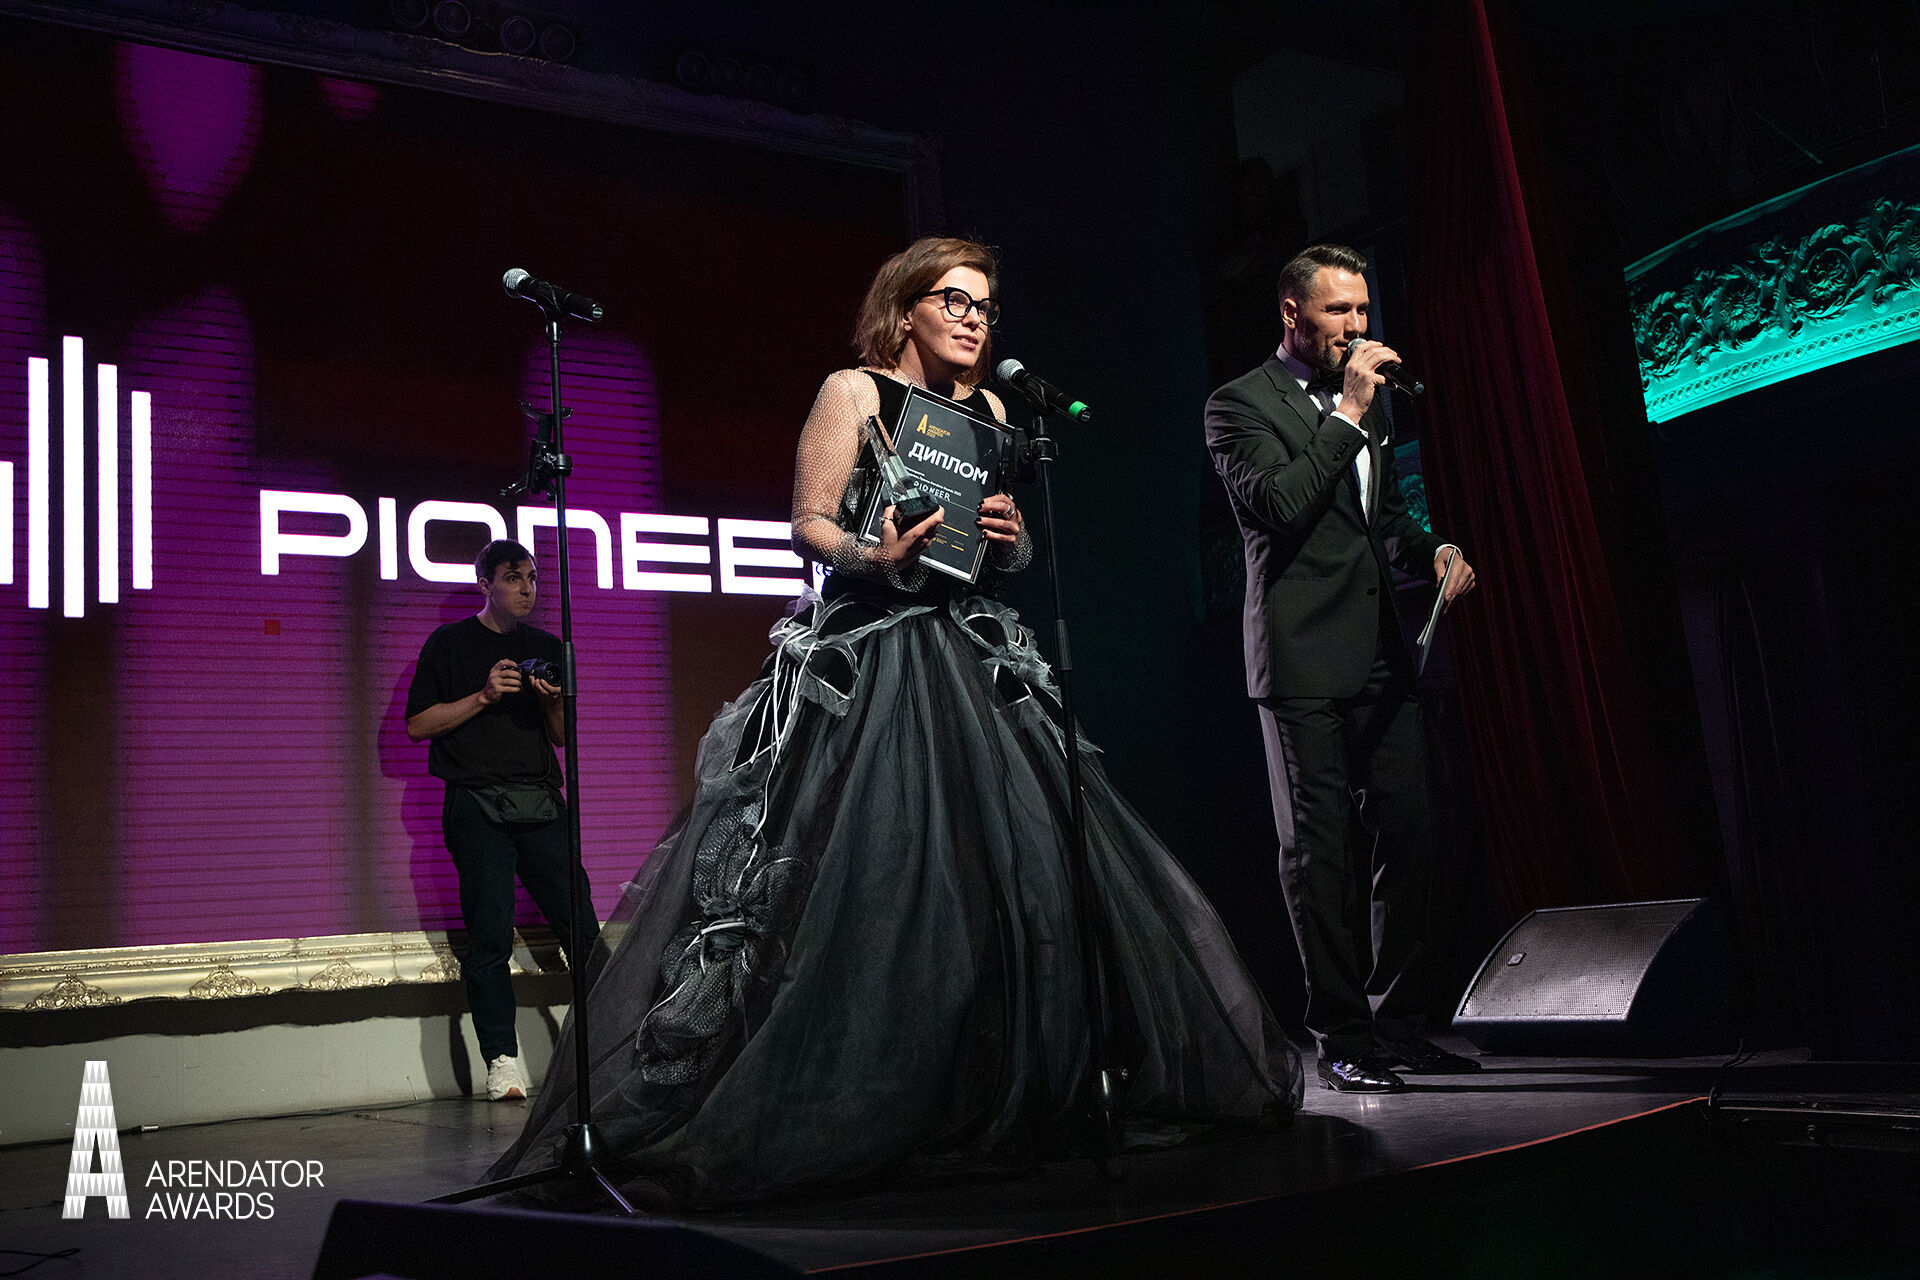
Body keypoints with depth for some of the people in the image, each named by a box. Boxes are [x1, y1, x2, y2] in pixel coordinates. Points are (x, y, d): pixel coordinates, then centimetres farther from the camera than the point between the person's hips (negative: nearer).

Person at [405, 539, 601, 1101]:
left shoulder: (547, 647, 19)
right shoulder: (449, 643, 9)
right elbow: (418, 723, 2)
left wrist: (553, 703, -2)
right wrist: (484, 697, -8)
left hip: (542, 802, 3)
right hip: (477, 805, -3)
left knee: (581, 925, -4)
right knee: (491, 934, -8)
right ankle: (501, 1061, -3)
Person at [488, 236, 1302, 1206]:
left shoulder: (990, 411, 19)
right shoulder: (853, 391, 3)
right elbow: (809, 527, -4)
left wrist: (1011, 536, -2)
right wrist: (873, 558, -23)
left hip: (972, 655, 6)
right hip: (863, 660, -6)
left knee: (1014, 860, 0)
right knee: (862, 874, -12)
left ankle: (1005, 1090, 12)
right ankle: (832, 1101, -1)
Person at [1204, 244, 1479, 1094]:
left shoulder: (1369, 399, 20)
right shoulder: (1240, 405, -2)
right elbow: (1276, 504, -18)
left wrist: (1434, 550, 7)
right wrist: (1348, 414, -13)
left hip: (1383, 658, 7)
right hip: (1305, 663, -7)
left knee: (1406, 840, 7)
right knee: (1317, 852, -1)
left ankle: (1400, 1026, 17)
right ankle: (1342, 1039, 7)